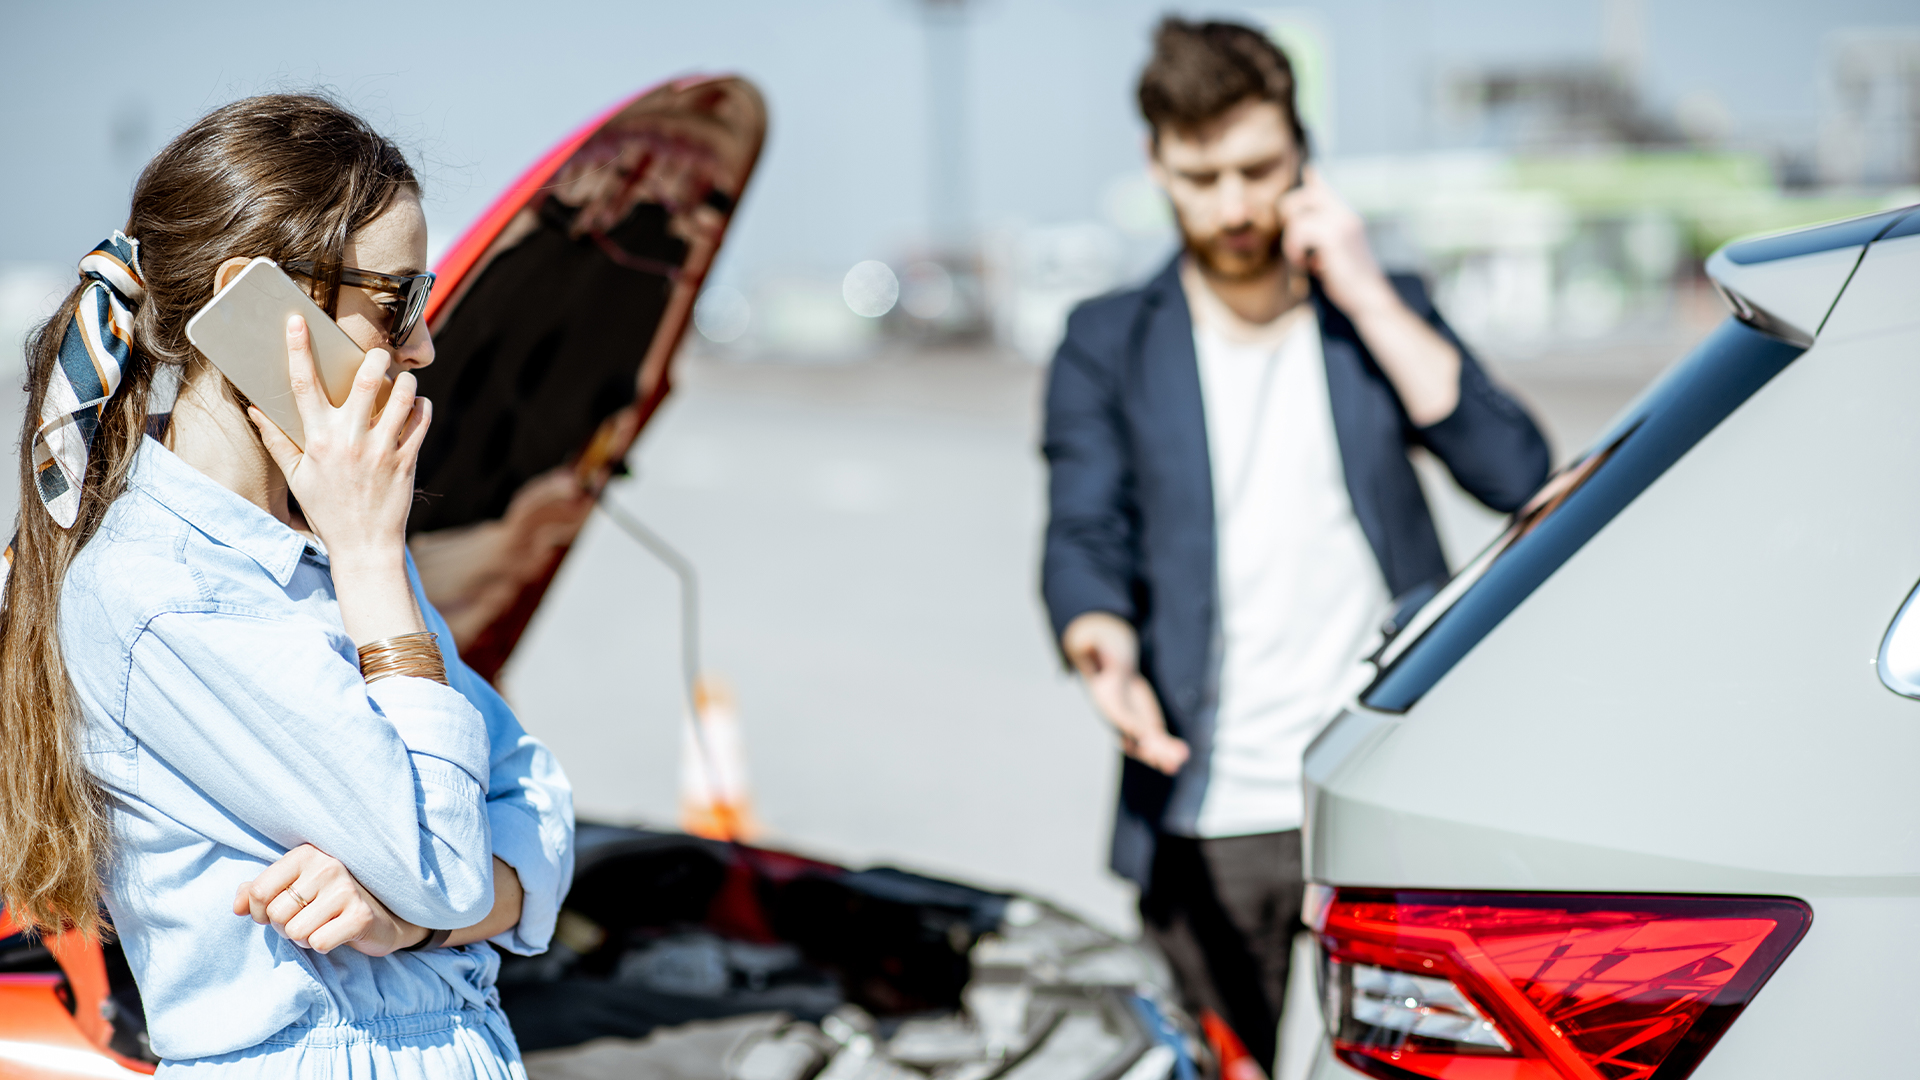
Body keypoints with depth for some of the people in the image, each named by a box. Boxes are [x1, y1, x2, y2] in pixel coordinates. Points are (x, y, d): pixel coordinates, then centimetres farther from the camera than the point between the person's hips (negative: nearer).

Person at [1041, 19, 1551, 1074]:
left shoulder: (1381, 309, 11)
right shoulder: (1108, 344, 10)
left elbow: (1515, 474, -4)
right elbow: (1083, 539, -1)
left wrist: (1366, 297, -6)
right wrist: (1102, 640, -24)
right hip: (1204, 826, 0)